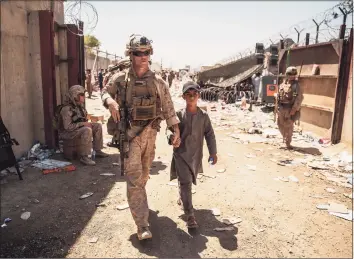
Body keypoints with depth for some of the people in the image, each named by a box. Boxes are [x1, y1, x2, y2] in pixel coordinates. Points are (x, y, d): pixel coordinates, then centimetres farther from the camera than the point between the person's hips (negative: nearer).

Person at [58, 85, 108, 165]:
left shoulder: (79, 105, 3)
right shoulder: (66, 109, -24)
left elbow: (82, 118, 19)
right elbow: (68, 127, -31)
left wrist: (86, 123, -2)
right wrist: (83, 124, -26)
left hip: (78, 128, 9)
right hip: (67, 132, -9)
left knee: (98, 126, 1)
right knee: (87, 130, -34)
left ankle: (98, 151, 6)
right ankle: (84, 157, -30)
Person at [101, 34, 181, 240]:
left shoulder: (158, 82, 1)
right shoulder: (120, 79, -2)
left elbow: (168, 108, 4)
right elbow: (105, 92, 13)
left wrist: (176, 132, 0)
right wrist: (111, 102, -11)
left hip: (150, 132, 3)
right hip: (129, 133, -3)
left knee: (144, 173, 19)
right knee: (134, 177, -7)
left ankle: (137, 199, 49)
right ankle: (143, 225, -2)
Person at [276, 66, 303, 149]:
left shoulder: (296, 85, -10)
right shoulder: (283, 84, 10)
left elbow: (299, 98, -14)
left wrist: (294, 109, -18)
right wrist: (278, 106, 12)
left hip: (290, 109, -6)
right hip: (281, 108, 6)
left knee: (289, 126, 1)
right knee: (280, 125, 13)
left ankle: (288, 143, 12)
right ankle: (285, 138, 35)